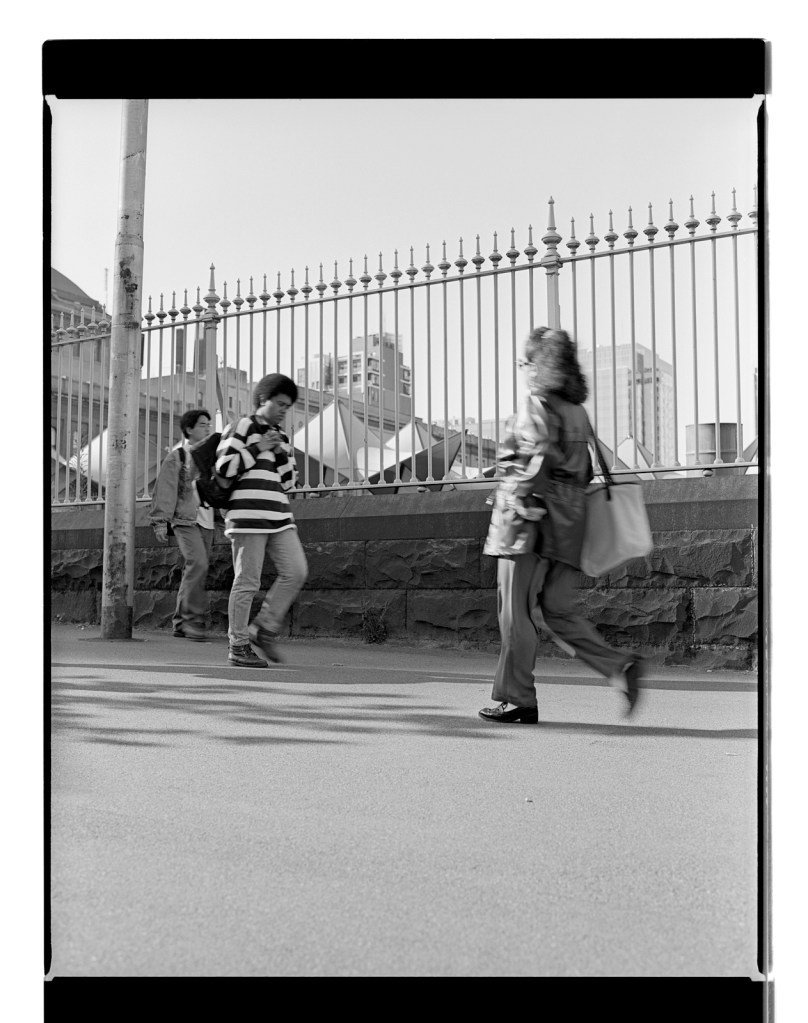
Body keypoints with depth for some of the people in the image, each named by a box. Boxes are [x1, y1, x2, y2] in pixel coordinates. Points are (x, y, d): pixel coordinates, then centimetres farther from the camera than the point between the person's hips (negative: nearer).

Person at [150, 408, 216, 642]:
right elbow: (165, 491, -4)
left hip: (206, 520, 6)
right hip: (185, 519, -6)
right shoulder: (177, 456, -1)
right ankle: (193, 619, -15)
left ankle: (182, 623, 12)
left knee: (195, 569, 5)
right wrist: (160, 521, -9)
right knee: (197, 563, -21)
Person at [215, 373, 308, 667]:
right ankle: (238, 646, 4)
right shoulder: (241, 427, 2)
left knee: (296, 572, -4)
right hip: (248, 514, -7)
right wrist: (258, 448, -8)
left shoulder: (281, 439, 21)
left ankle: (264, 629, 8)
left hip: (278, 515, 7)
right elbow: (224, 467, -8)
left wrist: (283, 454, 4)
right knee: (247, 582, -5)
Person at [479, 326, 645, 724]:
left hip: (532, 517, -8)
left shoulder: (535, 404, -7)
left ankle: (516, 699, 6)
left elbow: (542, 460, -19)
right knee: (557, 612, 13)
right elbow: (585, 470, 19)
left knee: (516, 611, 1)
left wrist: (520, 503, -13)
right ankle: (620, 667, -1)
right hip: (568, 526, 8)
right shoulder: (577, 410, 16)